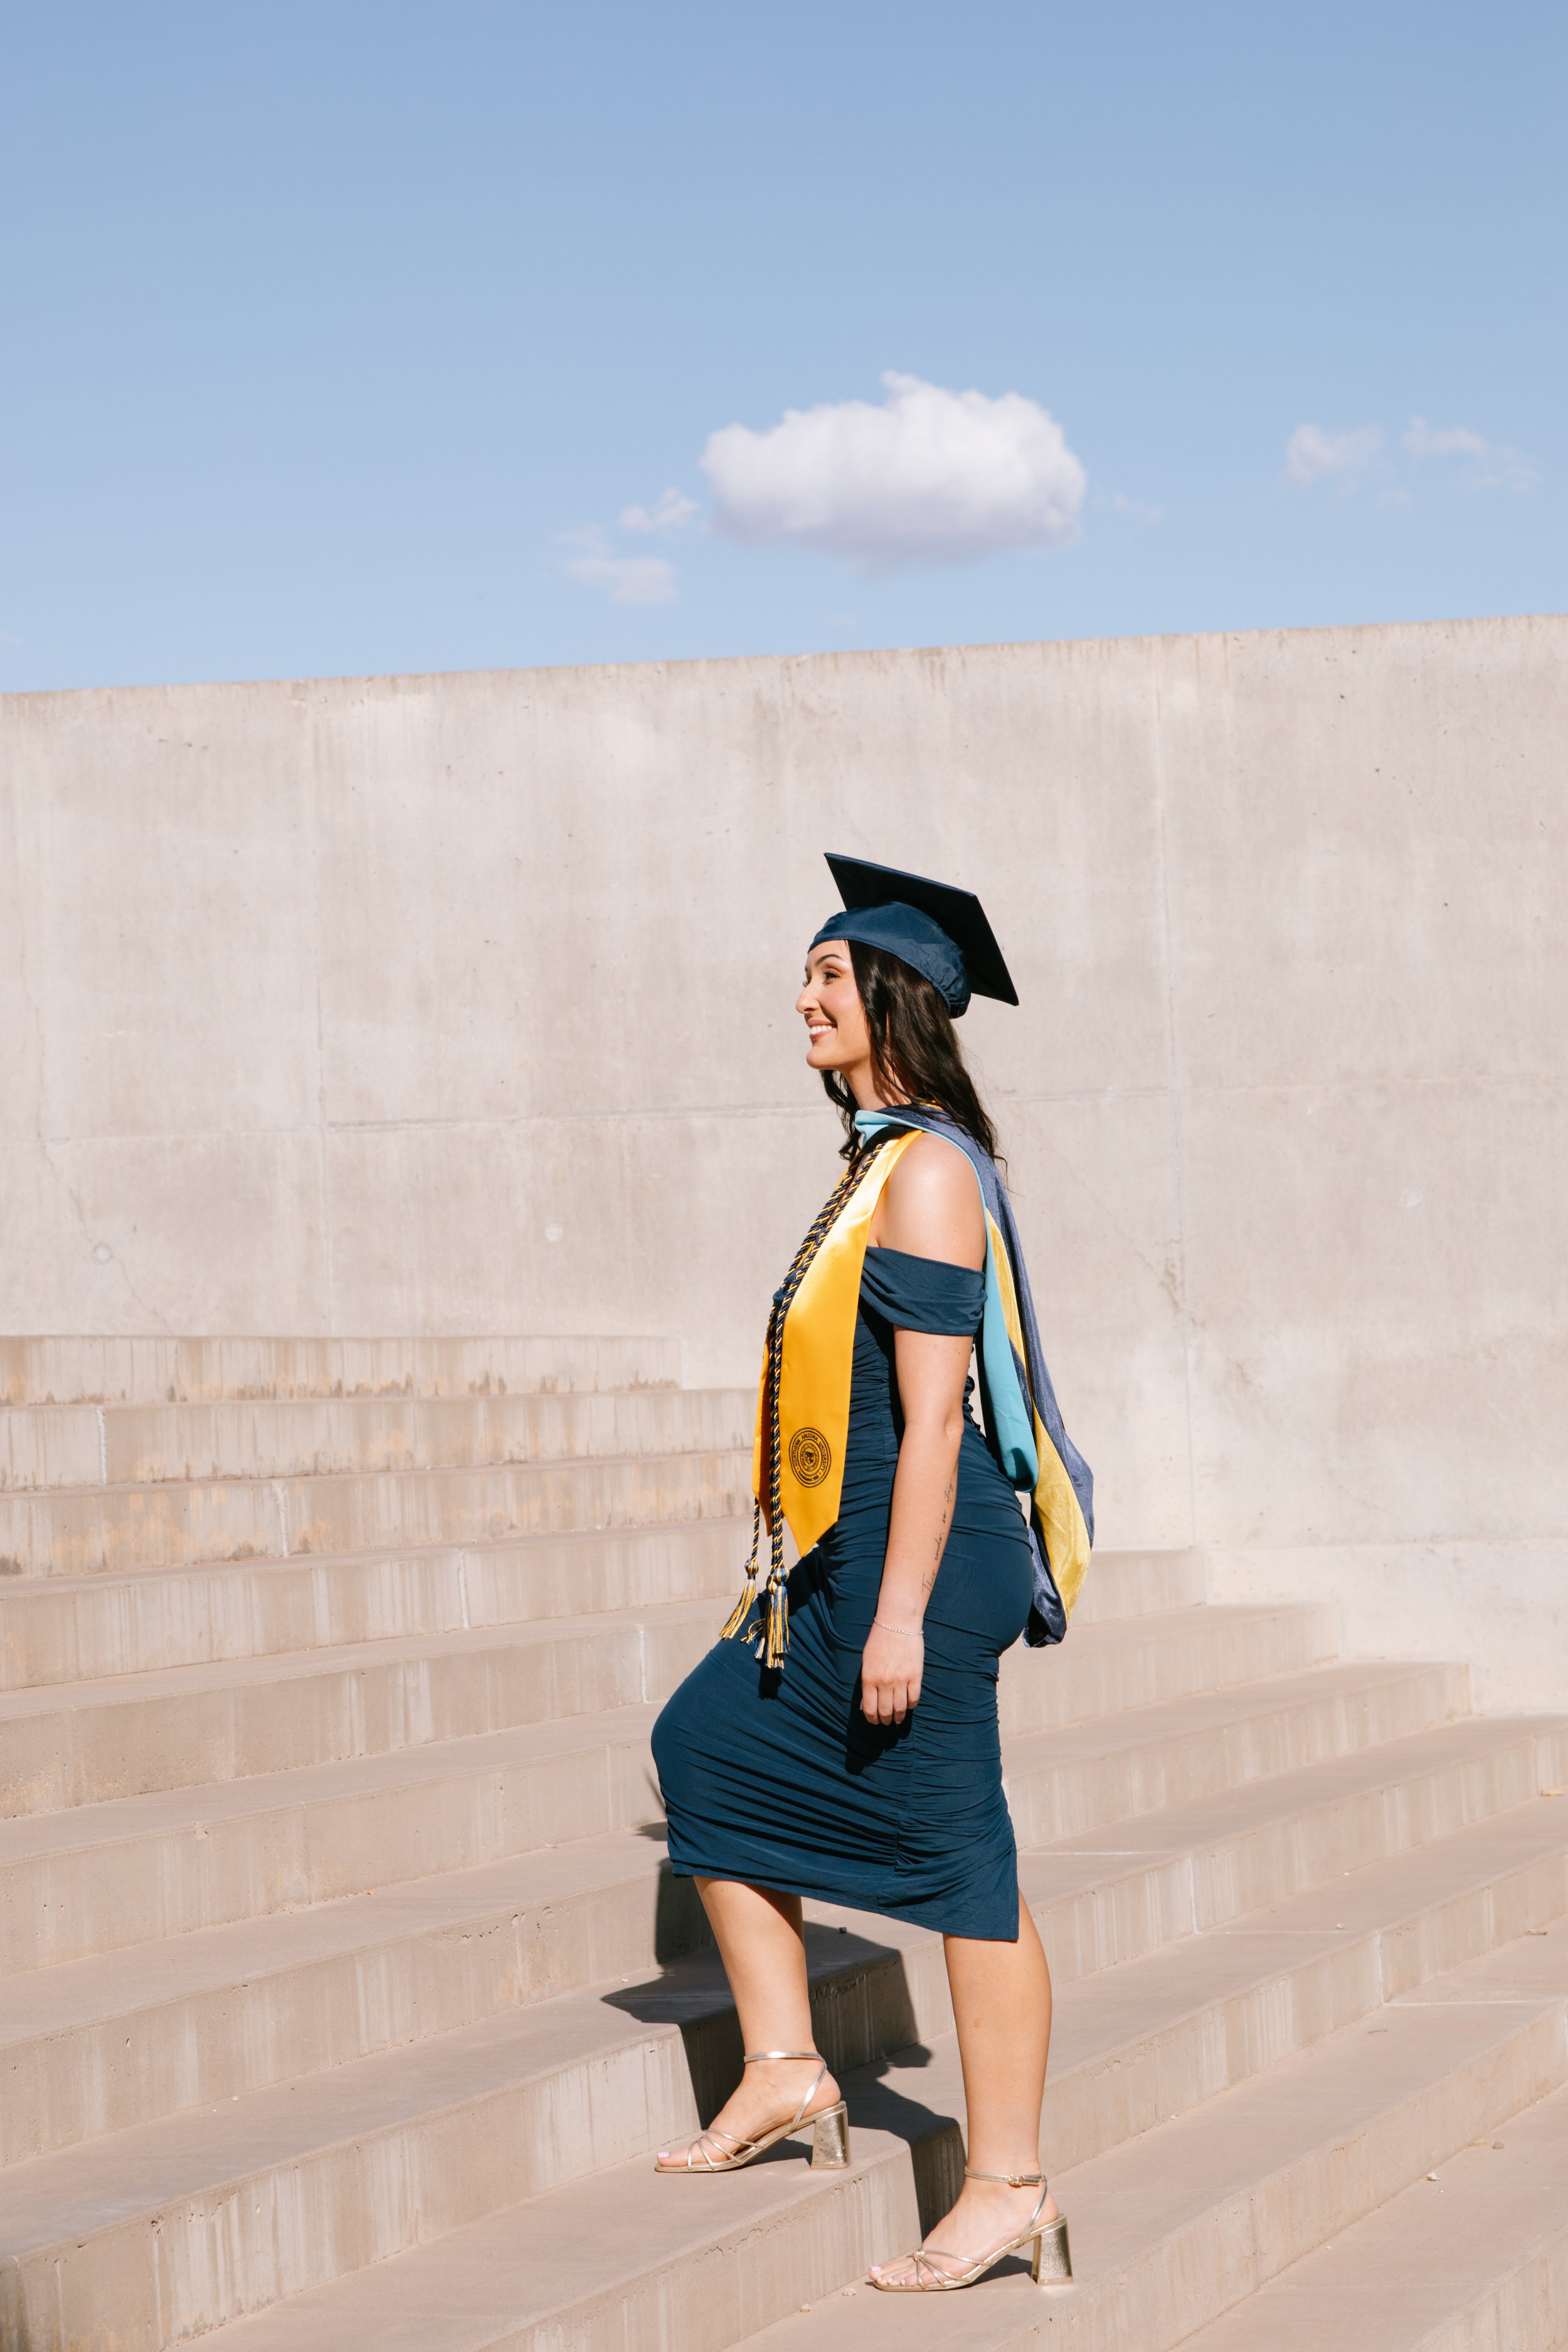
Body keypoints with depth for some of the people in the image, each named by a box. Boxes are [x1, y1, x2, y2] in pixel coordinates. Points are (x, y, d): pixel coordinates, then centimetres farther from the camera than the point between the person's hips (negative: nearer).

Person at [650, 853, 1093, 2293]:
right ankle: (784, 2075, 18)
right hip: (843, 1558, 10)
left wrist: (900, 1616, -22)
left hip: (915, 1559, -10)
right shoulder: (884, 1160, 14)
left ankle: (1010, 2187, 3)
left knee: (958, 1861, -4)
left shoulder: (928, 1171, -16)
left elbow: (932, 1415, -21)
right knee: (711, 1749, 14)